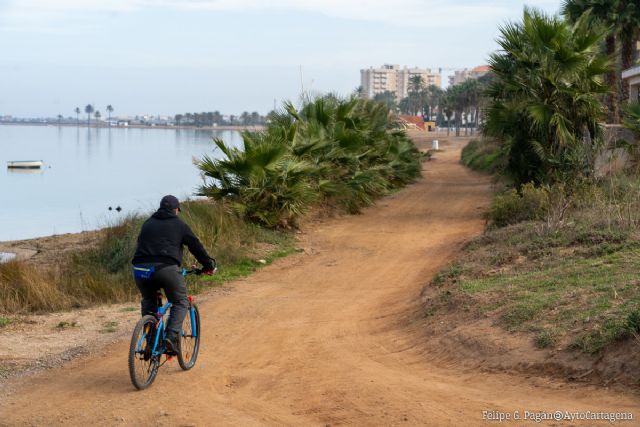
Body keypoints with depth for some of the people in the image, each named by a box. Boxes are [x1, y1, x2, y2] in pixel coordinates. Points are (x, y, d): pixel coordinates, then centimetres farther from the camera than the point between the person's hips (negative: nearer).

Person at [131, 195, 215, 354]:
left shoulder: (147, 223, 26)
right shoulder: (179, 225, 13)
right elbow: (196, 246, 17)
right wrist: (208, 266, 29)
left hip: (141, 269, 4)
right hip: (166, 268, -4)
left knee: (148, 302, 25)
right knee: (180, 303, 11)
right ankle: (171, 337, -8)